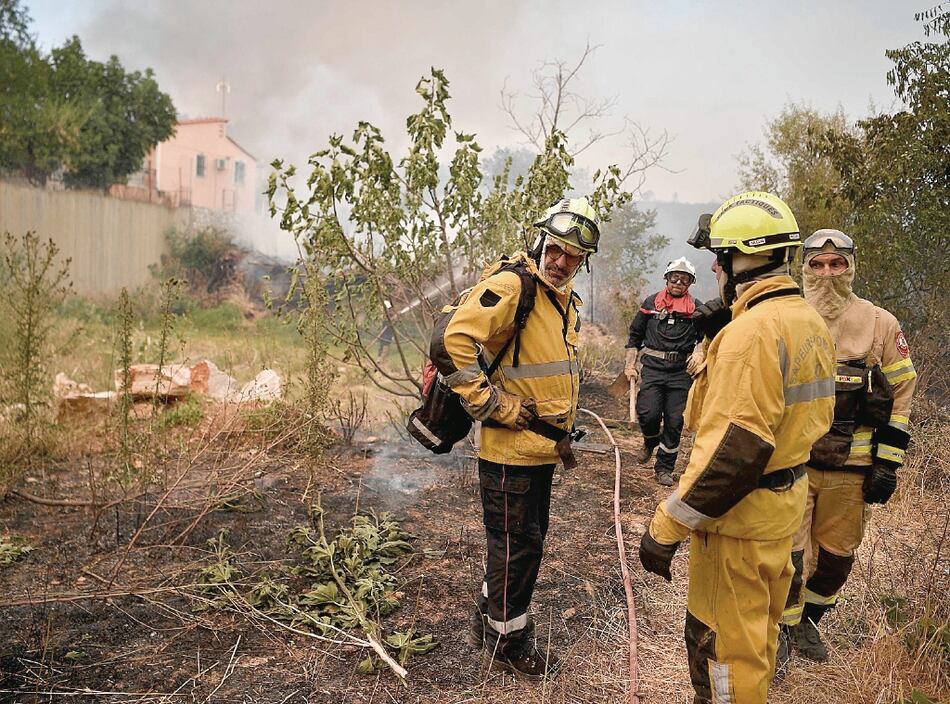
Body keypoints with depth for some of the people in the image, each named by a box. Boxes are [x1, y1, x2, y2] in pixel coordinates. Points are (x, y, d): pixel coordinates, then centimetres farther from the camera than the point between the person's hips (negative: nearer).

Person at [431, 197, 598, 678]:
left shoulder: (566, 301, 12)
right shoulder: (511, 286, -18)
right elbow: (451, 346, -27)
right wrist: (496, 407, -23)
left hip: (541, 449, 9)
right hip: (511, 450, -9)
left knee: (525, 539, 21)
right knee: (517, 544, 5)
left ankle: (489, 621, 40)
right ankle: (509, 639, 27)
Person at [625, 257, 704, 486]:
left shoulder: (696, 308, 9)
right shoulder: (651, 302, 10)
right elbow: (635, 335, 14)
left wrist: (699, 353, -11)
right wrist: (630, 365, 7)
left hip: (681, 372, 1)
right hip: (652, 367, 0)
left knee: (674, 422, 2)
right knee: (648, 413, -14)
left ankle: (664, 468, 15)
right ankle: (651, 442, 21)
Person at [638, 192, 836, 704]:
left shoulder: (753, 331, -25)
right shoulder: (810, 322, 6)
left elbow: (734, 449, -29)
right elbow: (815, 417, 15)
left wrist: (667, 526, -24)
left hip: (741, 513, -10)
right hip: (787, 501, 10)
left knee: (723, 641, 7)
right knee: (759, 627, 26)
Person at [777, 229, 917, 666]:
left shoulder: (880, 324, 0)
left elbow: (900, 395, 3)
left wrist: (887, 464, -2)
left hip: (851, 469, 1)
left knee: (837, 555, 14)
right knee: (787, 552, 3)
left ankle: (807, 619, 38)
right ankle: (781, 628, 25)